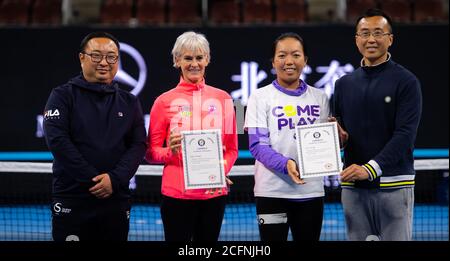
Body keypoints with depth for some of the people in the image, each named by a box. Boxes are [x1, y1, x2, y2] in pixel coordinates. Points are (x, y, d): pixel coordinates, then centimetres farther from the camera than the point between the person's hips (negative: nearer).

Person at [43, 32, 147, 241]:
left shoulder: (129, 102, 13)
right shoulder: (63, 96, 3)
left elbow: (138, 145, 4)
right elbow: (57, 140, -10)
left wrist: (115, 179, -13)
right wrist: (92, 180, -15)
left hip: (116, 202, 3)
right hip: (72, 201, -3)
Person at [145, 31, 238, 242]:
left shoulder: (222, 98, 6)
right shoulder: (164, 101, 0)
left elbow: (232, 148, 11)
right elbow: (151, 153, 4)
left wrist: (222, 170, -8)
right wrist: (170, 151, -16)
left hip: (214, 192, 2)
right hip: (177, 193, -2)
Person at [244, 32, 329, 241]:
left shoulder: (319, 98, 11)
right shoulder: (261, 97, 1)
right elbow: (257, 145, -7)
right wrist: (285, 164, -25)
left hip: (311, 191, 3)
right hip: (272, 191, -3)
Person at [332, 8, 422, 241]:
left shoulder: (406, 82, -3)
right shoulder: (344, 84, 14)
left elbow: (405, 134, -12)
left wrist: (371, 168, -23)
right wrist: (338, 136, -5)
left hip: (394, 186, -4)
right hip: (353, 186, 4)